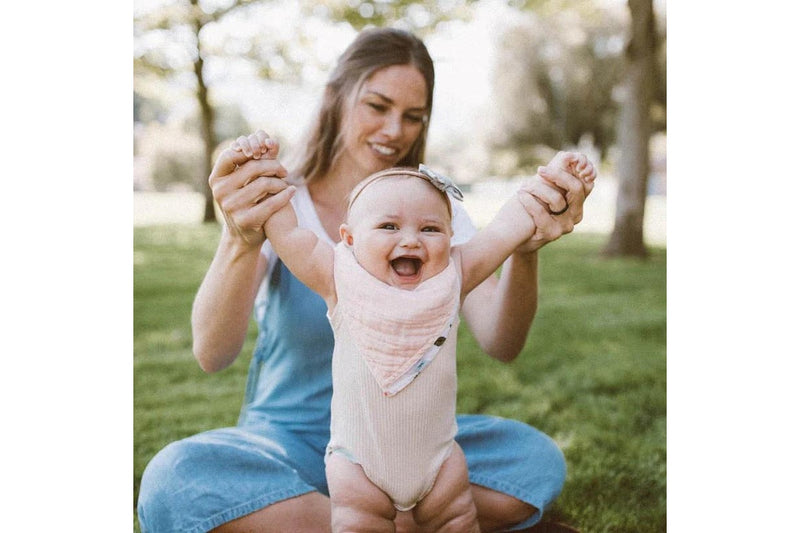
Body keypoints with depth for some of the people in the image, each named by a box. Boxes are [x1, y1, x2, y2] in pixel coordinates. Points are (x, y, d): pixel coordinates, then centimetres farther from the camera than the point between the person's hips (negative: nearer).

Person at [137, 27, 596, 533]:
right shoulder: (280, 208, -7)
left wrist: (525, 250, -34)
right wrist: (242, 240, -40)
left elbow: (501, 344, -14)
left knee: (538, 458, -24)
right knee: (174, 478, -31)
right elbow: (212, 355, -22)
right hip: (290, 440, -2)